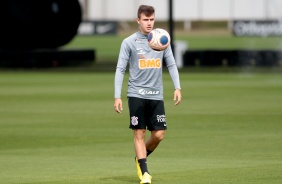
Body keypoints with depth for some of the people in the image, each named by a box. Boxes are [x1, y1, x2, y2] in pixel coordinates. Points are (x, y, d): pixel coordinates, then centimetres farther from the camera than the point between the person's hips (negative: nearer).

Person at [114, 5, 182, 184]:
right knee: (139, 133, -4)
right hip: (137, 94, -3)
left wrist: (177, 87, -2)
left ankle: (140, 158, 25)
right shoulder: (129, 42, -1)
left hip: (156, 95, 3)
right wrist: (117, 97, -7)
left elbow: (171, 65, 11)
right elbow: (120, 69, 0)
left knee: (159, 134, -2)